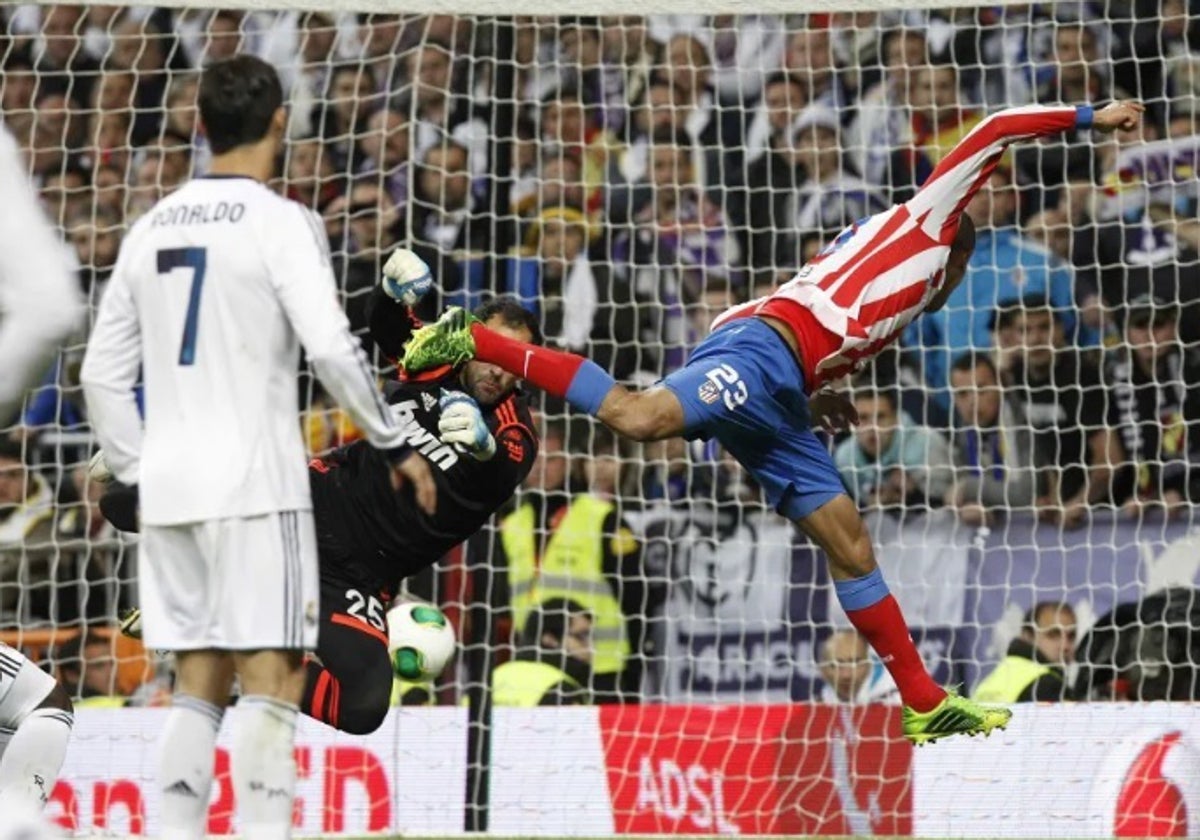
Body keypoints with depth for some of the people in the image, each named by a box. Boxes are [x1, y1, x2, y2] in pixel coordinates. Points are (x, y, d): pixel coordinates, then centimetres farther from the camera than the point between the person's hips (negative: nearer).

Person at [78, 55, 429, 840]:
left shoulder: (153, 226, 13)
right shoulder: (279, 221, -6)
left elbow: (103, 375, 15)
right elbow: (331, 347, -15)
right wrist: (397, 443, -5)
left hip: (168, 483, 6)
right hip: (253, 482, -6)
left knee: (198, 686, 11)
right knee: (272, 680, -5)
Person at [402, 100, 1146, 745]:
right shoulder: (923, 222, 20)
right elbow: (991, 134, 14)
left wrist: (818, 396, 21)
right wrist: (1087, 118, 19)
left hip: (776, 397, 9)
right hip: (761, 348, -9)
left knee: (851, 545, 6)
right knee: (641, 416, -32)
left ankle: (925, 703, 5)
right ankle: (477, 342, -27)